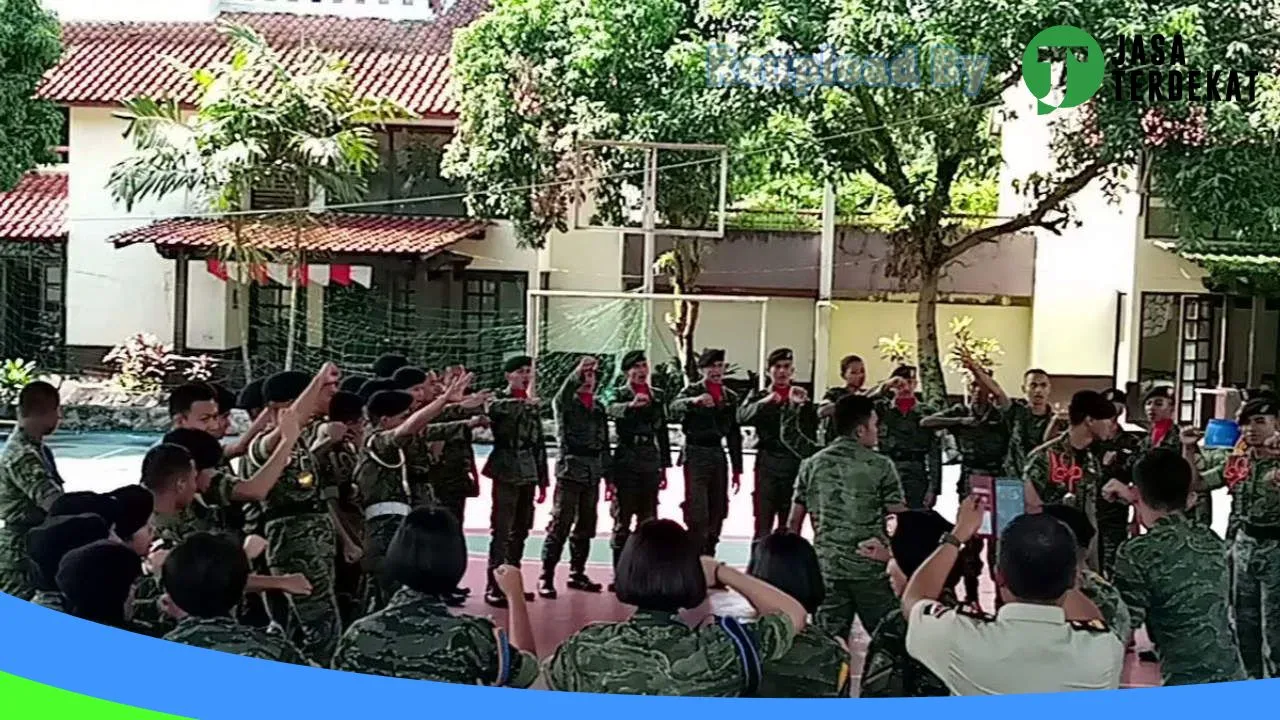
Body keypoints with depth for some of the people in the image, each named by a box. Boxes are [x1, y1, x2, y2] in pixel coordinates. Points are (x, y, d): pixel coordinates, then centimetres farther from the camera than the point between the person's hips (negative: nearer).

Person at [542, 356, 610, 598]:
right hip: (570, 469, -6)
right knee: (559, 526, -8)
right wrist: (577, 373, -38)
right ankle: (546, 577, -4)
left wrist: (610, 476, 15)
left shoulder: (598, 407, 15)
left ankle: (577, 574, 22)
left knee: (585, 528, 11)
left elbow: (604, 443, 17)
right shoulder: (567, 403, 1)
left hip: (593, 474, 6)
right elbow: (563, 395, -26)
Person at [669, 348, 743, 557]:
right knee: (697, 515, -10)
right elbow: (675, 407, -23)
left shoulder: (731, 397, 13)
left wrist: (737, 469, 14)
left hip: (718, 455, 5)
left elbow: (734, 434, 17)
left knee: (717, 513, 8)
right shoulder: (692, 391, -1)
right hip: (695, 455, -5)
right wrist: (695, 401, -44)